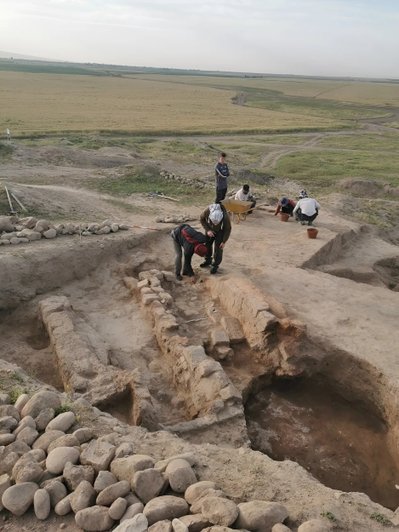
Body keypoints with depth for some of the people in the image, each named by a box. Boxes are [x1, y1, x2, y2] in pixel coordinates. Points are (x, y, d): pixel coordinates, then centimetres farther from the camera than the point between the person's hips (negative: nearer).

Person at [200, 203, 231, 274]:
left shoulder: (225, 217, -39)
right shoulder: (207, 211, -37)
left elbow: (228, 229, -21)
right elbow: (202, 219, -14)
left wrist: (224, 242, -16)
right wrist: (207, 230, -22)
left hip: (221, 231, -3)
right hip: (210, 229, 3)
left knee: (218, 247, -3)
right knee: (207, 244, 11)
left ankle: (215, 265, 14)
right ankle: (208, 260, 32)